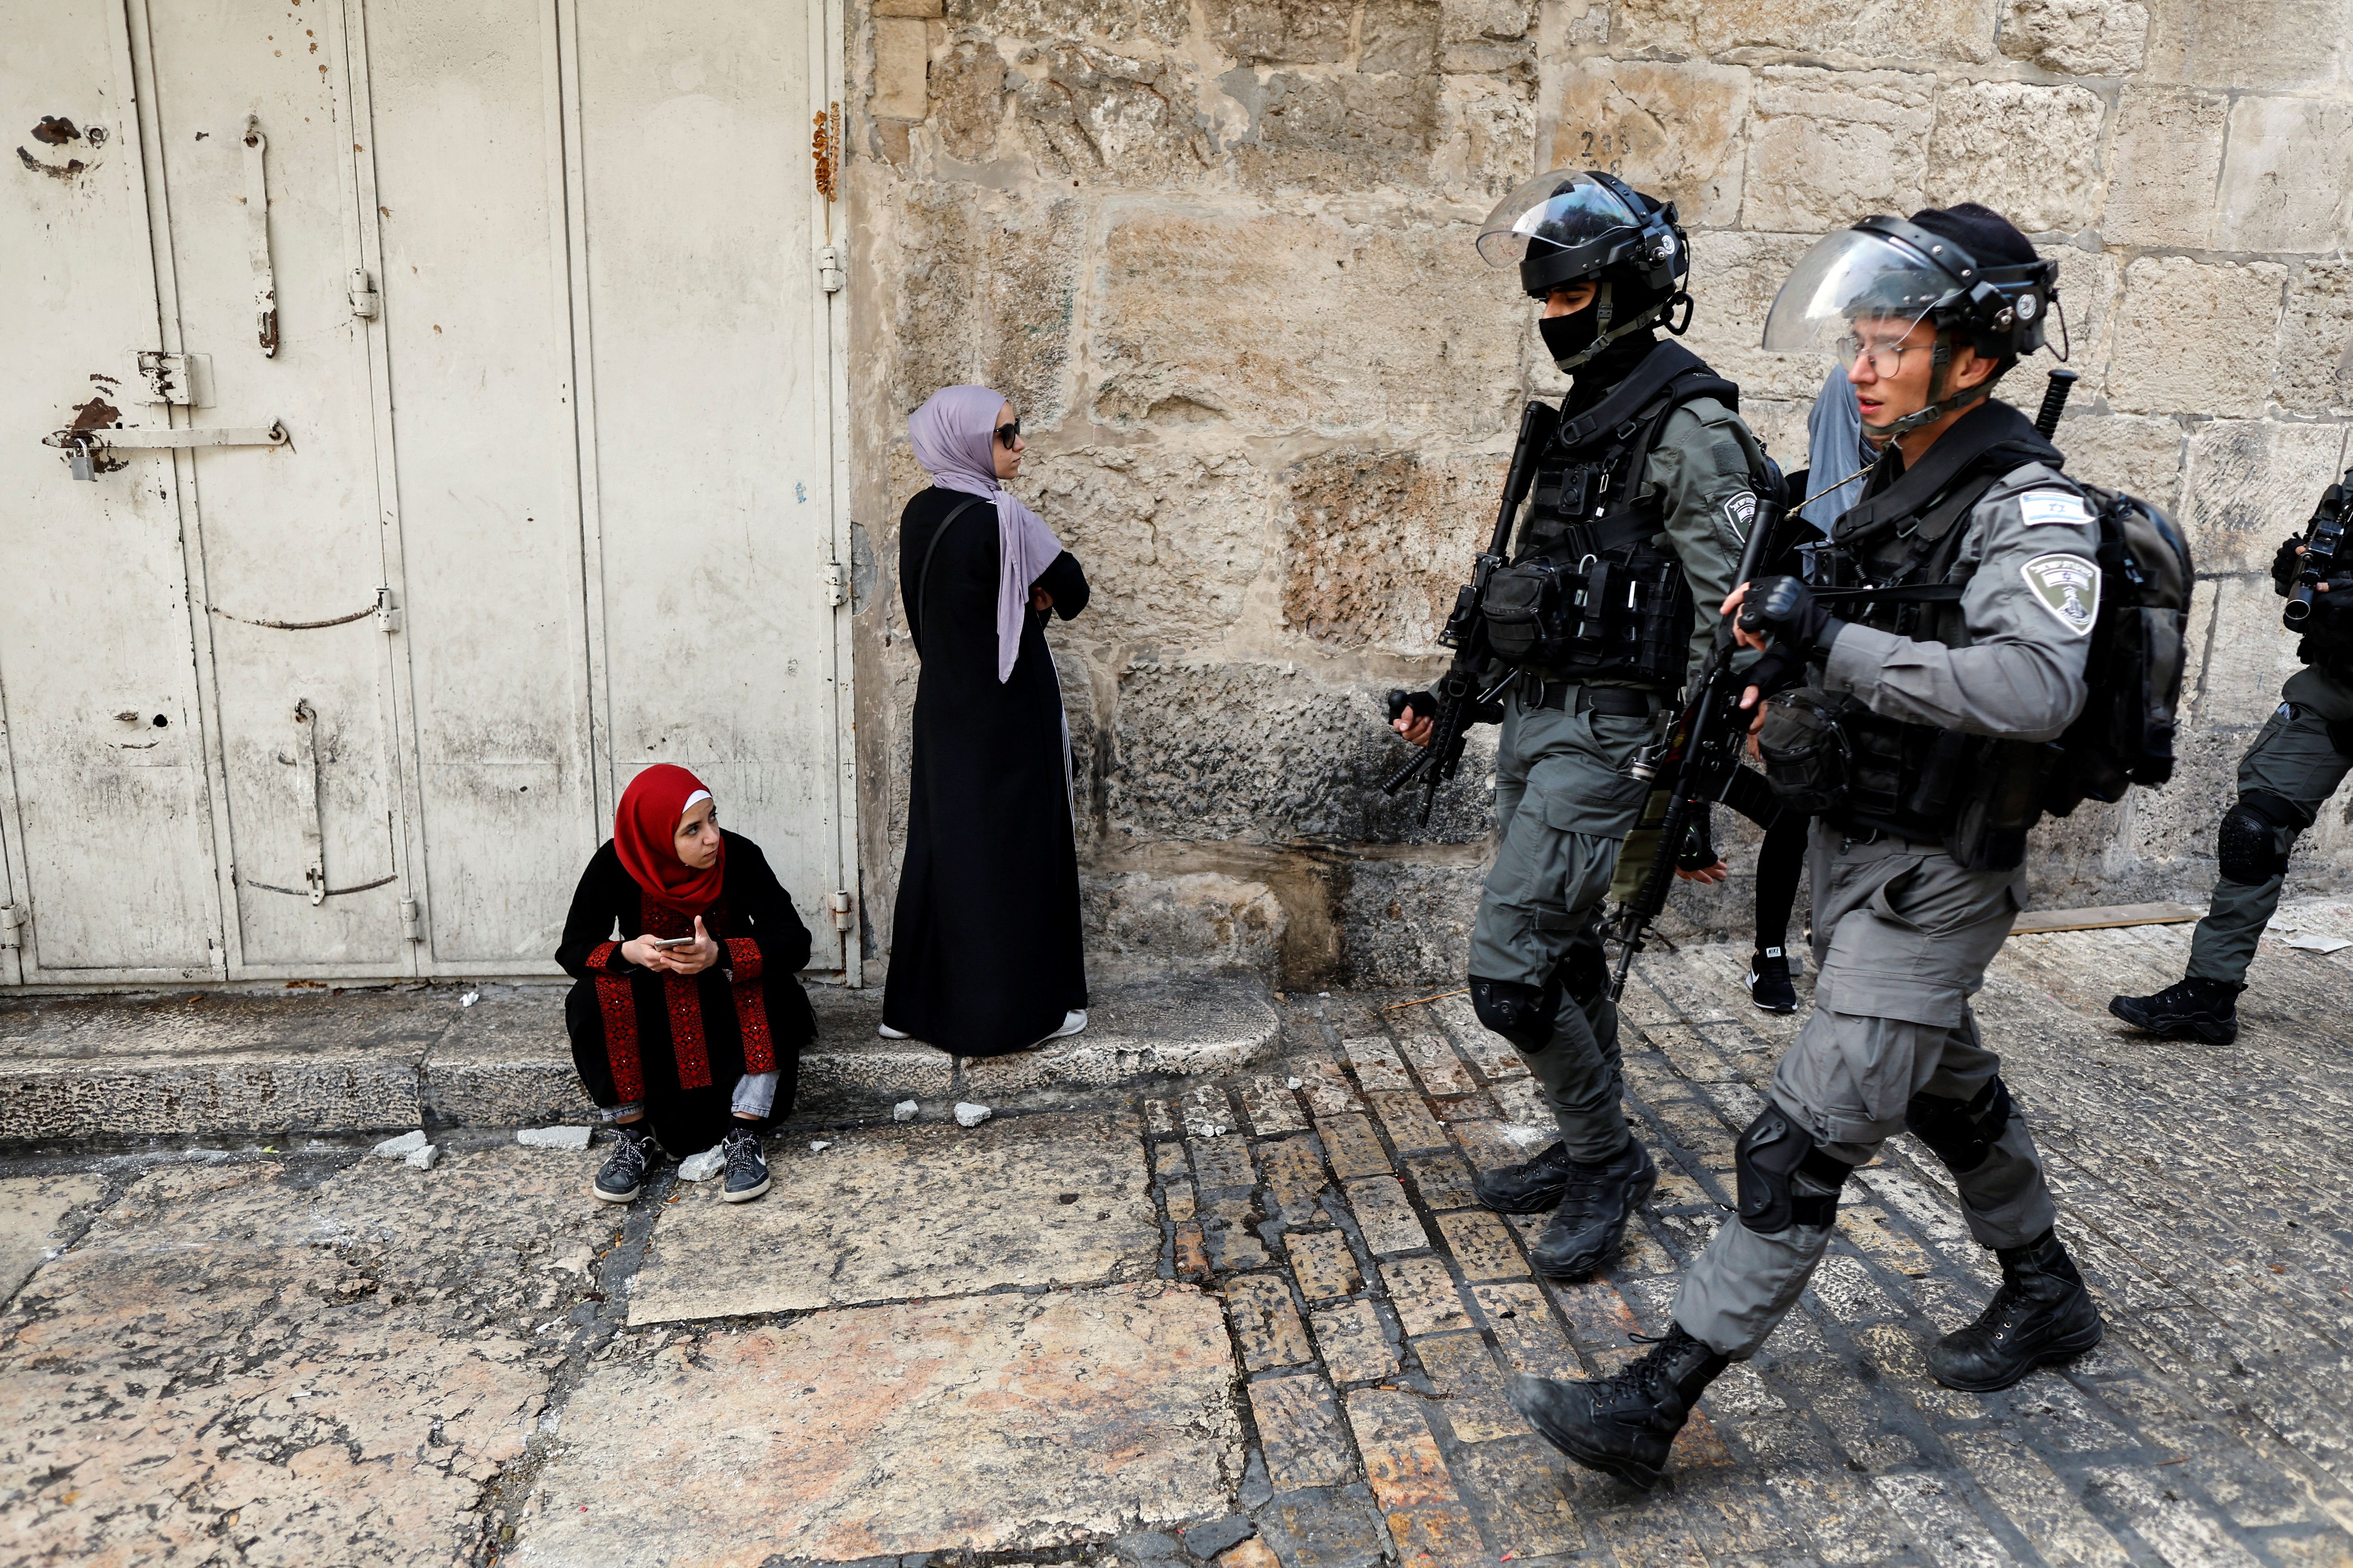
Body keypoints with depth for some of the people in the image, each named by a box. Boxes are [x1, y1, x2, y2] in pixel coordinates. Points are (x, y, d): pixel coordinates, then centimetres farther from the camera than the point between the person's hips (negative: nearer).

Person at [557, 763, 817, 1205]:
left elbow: (796, 943, -25)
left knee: (772, 987, -32)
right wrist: (627, 953, -34)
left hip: (730, 997, -1)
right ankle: (633, 1137, -12)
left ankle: (744, 1135, -20)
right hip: (651, 1006, 1)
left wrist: (720, 955, -42)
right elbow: (572, 949, -12)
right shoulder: (616, 865, -18)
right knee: (593, 999, -28)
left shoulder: (740, 856, -21)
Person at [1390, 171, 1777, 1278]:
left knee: (1507, 969, -10)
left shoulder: (1689, 427, -13)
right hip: (1534, 718, 9)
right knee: (1565, 955, 17)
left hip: (1605, 735, -9)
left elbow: (1732, 617, -19)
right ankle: (1591, 1150, 34)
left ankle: (1609, 1161, 12)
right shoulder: (1580, 419, 15)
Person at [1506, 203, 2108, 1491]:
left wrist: (1831, 641, -30)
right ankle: (2045, 1299, 47)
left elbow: (2034, 689, -33)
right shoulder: (1897, 485, 9)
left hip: (1933, 883, -9)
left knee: (1798, 1149, -6)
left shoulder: (2028, 506, -18)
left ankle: (1654, 1404, 0)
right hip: (1854, 852, 9)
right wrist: (1787, 675, 0)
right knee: (1950, 1095, 24)